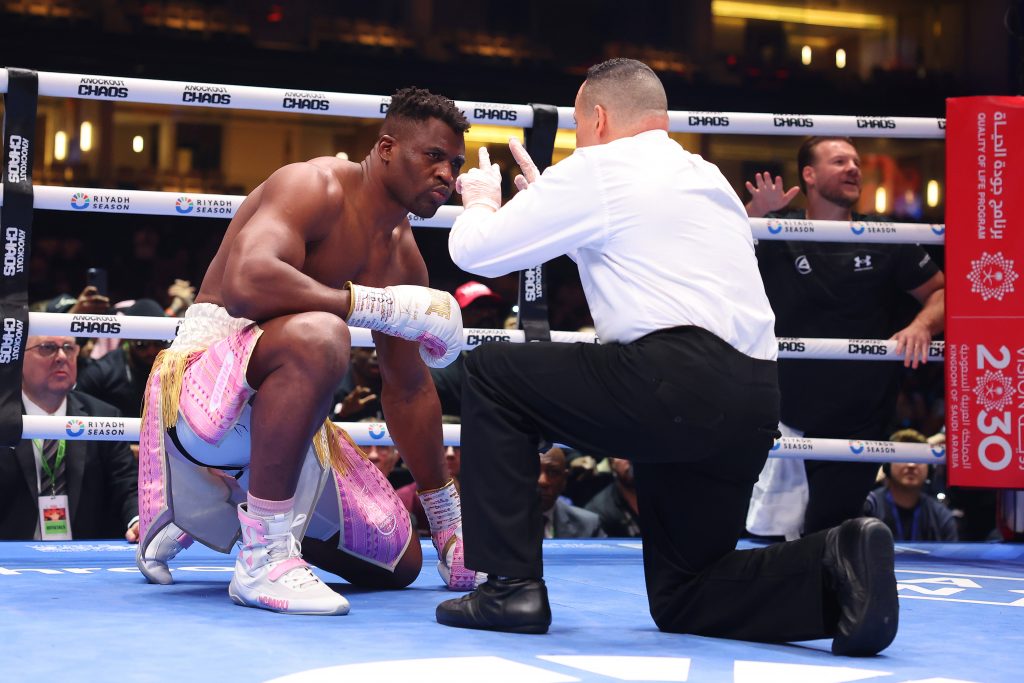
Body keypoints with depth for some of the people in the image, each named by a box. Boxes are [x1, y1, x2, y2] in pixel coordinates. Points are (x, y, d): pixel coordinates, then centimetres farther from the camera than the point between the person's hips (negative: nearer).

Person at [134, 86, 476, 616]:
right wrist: (383, 306, -29)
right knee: (319, 335, -40)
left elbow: (409, 389, 18)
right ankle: (264, 558, -31)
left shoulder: (403, 254, 11)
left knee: (398, 564, 11)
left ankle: (214, 513, 27)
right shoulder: (317, 187, -14)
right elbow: (246, 284, -34)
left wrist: (447, 518, 18)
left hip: (278, 408, 9)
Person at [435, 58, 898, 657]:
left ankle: (512, 585, 4)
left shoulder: (597, 169, 3)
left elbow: (474, 251, 7)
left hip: (673, 385, -8)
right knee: (682, 599, 18)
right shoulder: (706, 177, 26)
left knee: (491, 373, 11)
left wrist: (482, 201, 30)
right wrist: (545, 199, 46)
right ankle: (837, 564, -7)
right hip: (753, 405, 8)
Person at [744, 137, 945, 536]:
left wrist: (922, 326, -15)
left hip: (861, 423, 1)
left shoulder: (885, 241, 2)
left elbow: (941, 292, 6)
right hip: (787, 417, 0)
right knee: (767, 534, -3)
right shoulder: (776, 235, -1)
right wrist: (753, 214, -27)